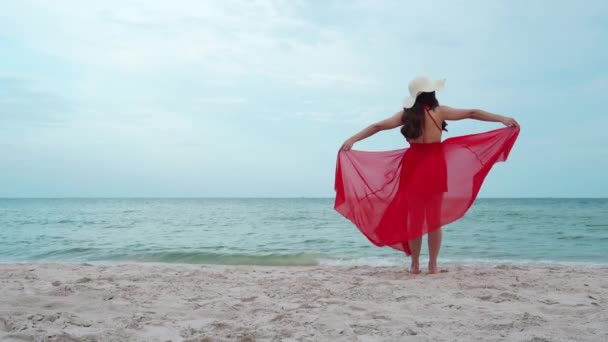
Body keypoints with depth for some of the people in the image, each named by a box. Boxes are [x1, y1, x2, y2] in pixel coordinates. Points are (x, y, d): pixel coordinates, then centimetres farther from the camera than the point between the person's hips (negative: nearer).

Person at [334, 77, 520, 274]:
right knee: (435, 218, 8)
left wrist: (352, 140, 4)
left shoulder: (406, 114, 2)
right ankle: (433, 264, 11)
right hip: (434, 167, -1)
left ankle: (415, 264, 14)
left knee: (414, 218, 10)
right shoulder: (440, 111, -3)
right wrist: (502, 119, 5)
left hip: (413, 167, 2)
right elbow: (472, 113, 0)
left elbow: (377, 126, 0)